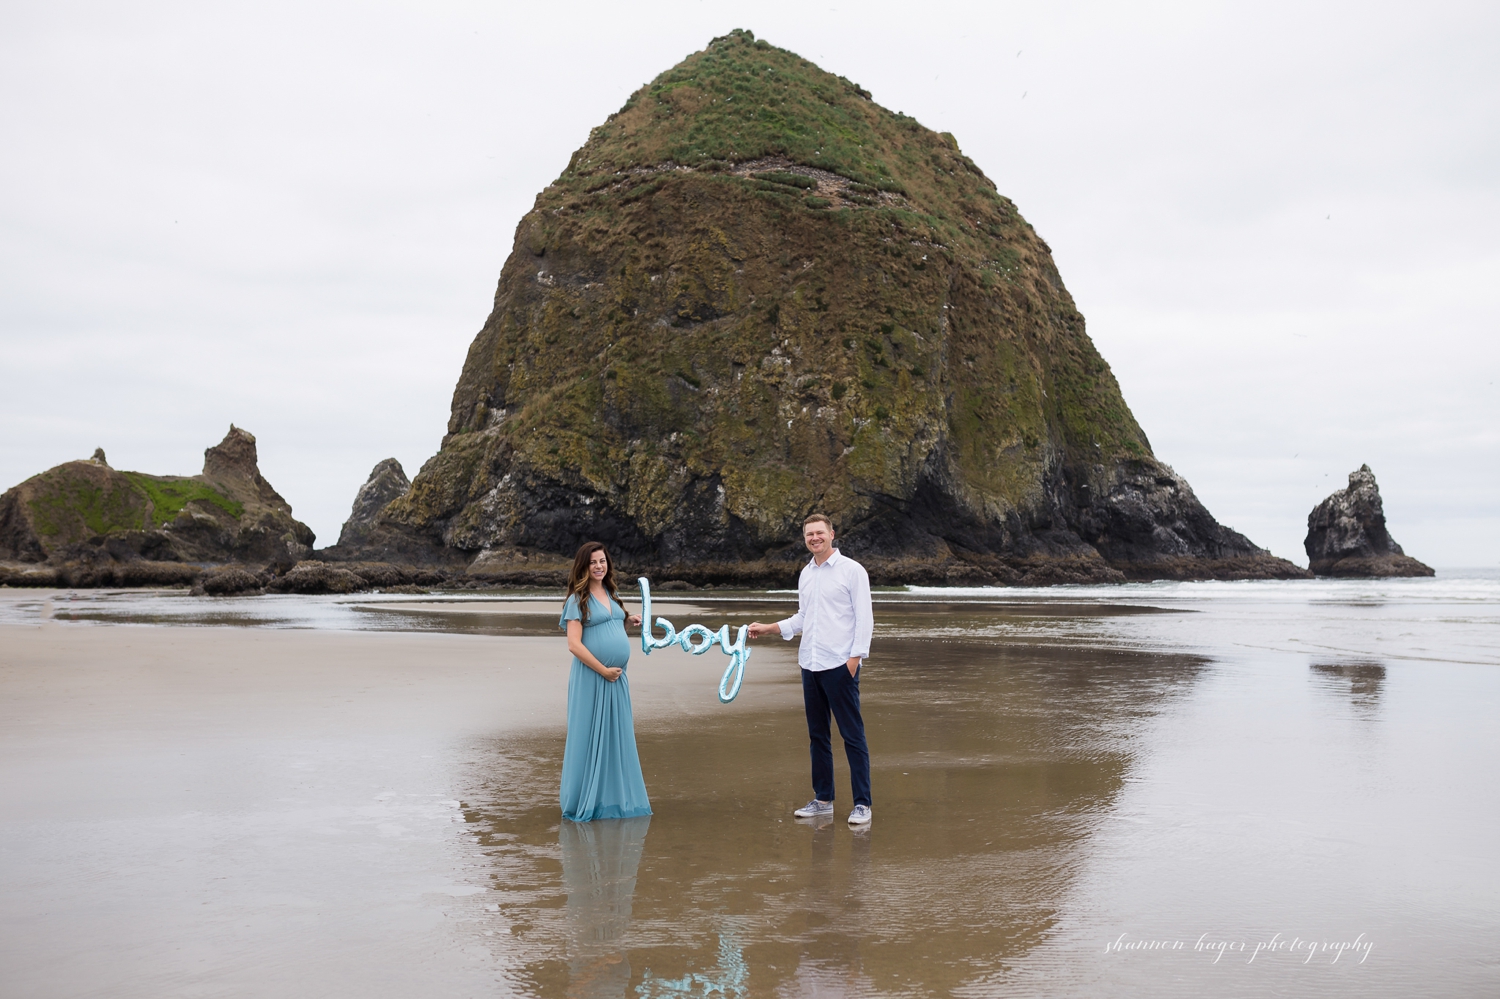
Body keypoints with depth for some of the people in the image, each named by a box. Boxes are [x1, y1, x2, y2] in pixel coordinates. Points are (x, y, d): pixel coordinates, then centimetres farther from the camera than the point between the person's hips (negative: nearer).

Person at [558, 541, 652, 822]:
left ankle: (623, 793, 23)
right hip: (591, 676, -7)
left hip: (617, 677, 7)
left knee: (621, 733, 12)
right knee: (588, 735, 0)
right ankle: (581, 798, 11)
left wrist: (628, 621, 5)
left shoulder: (612, 594, 13)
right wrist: (604, 670, -15)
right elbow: (574, 644, -14)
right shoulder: (578, 599, -7)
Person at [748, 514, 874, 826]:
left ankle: (862, 803, 1)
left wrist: (854, 657, -14)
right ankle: (823, 799, 20)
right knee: (817, 735, 12)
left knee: (852, 735, -4)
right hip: (810, 665, 7)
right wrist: (767, 628, 14)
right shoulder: (805, 574, 15)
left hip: (840, 665, -7)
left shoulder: (852, 570, -4)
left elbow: (864, 618, -7)